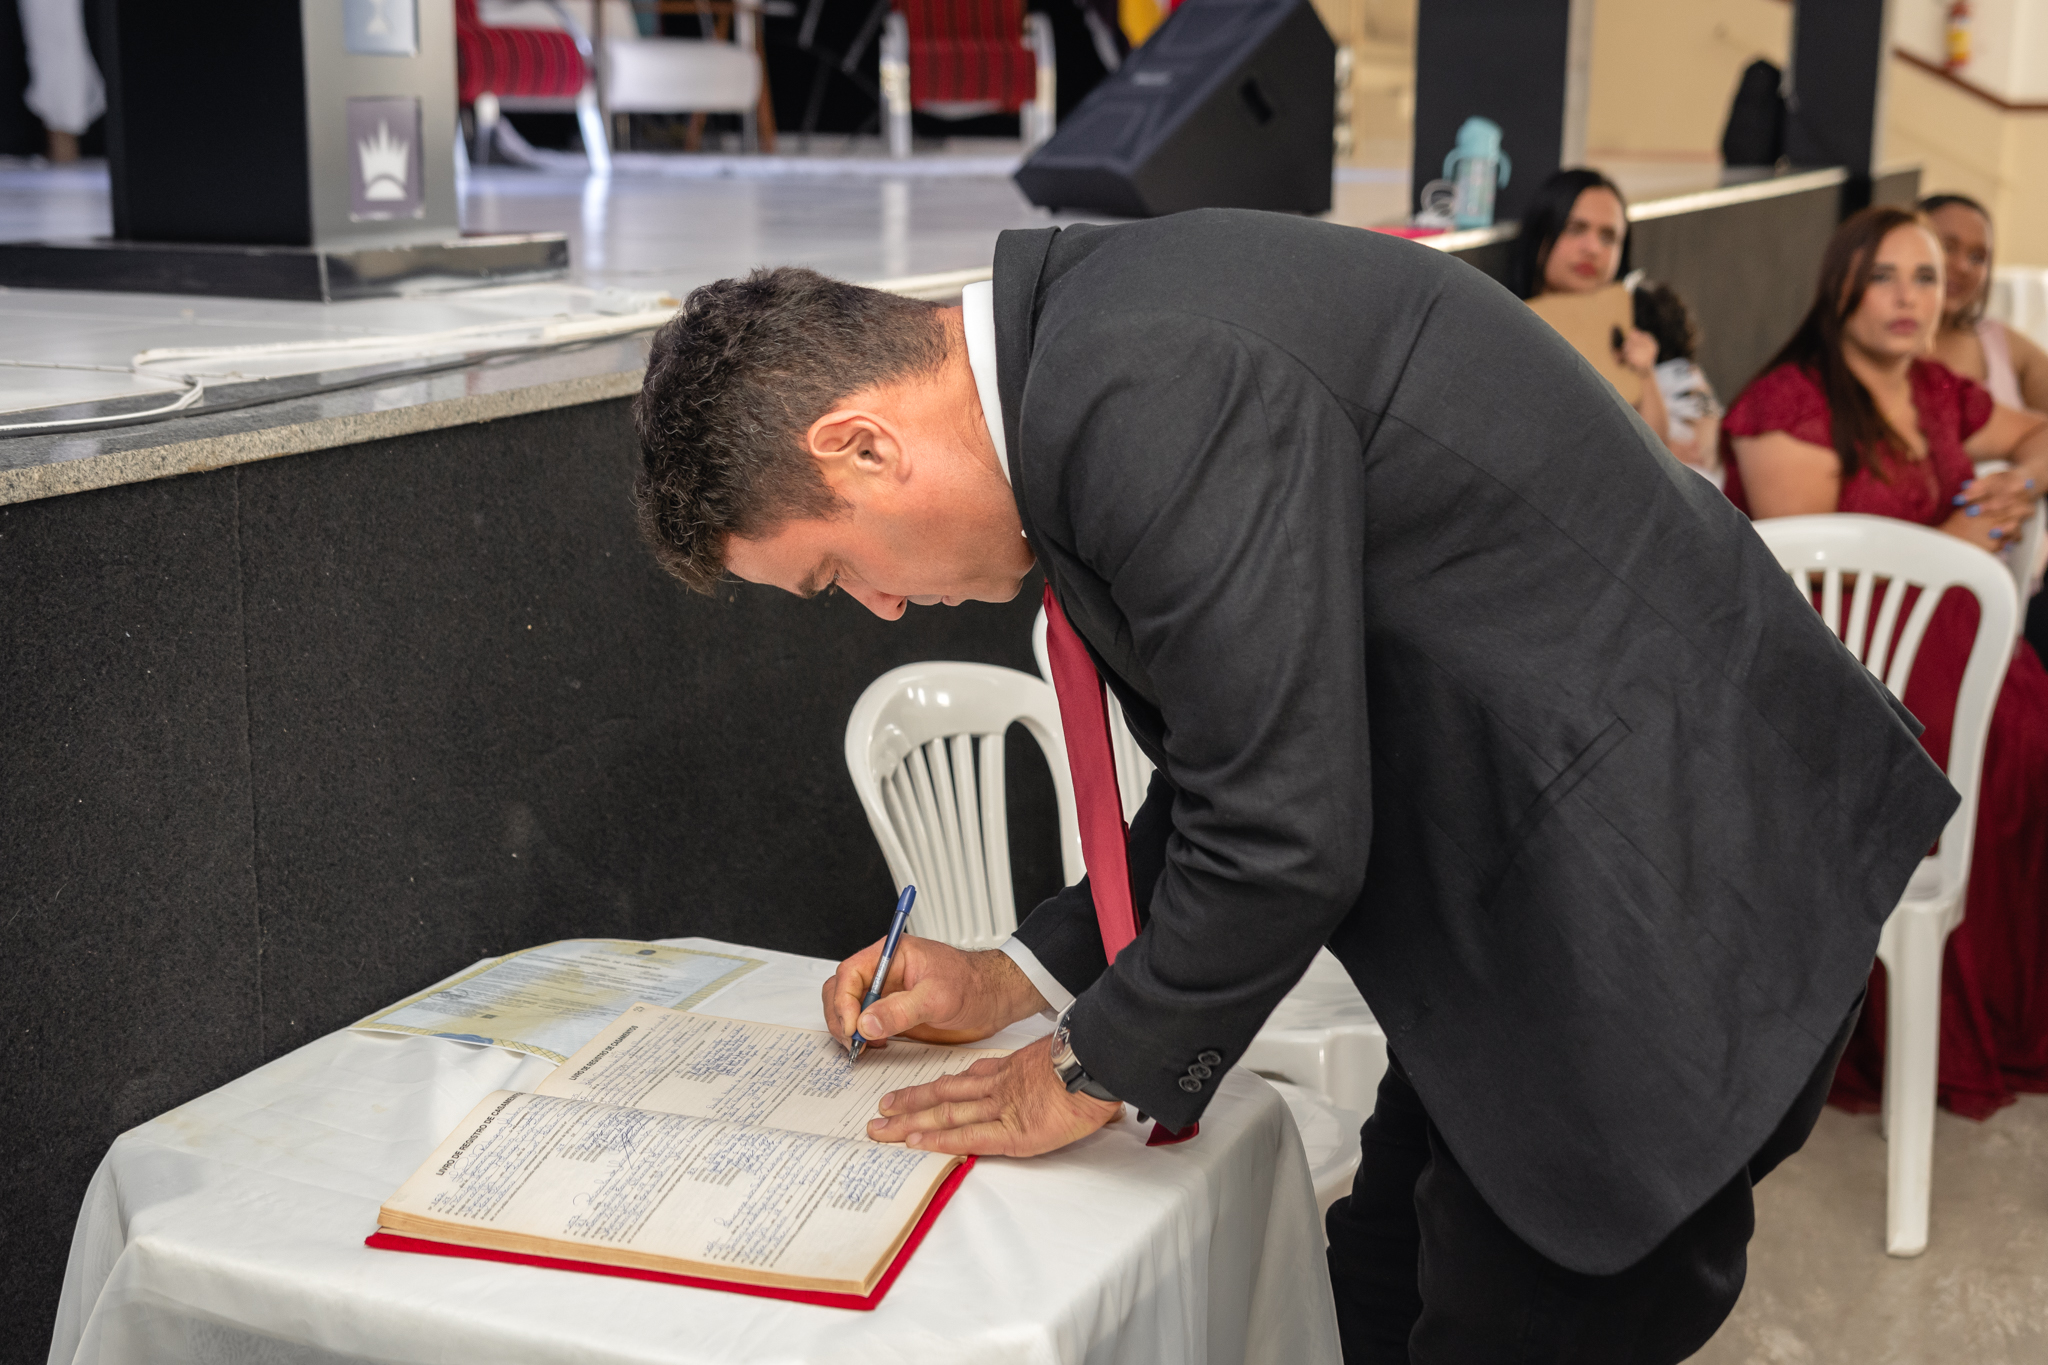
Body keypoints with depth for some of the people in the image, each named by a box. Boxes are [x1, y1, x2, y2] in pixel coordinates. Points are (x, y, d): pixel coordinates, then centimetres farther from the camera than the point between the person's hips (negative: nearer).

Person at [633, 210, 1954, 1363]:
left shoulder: (1152, 394, -26)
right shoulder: (1096, 347, 6)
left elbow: (1286, 835, -24)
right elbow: (1232, 757, 15)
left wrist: (1092, 1073, -7)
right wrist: (1020, 978, 13)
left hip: (1679, 874, -10)